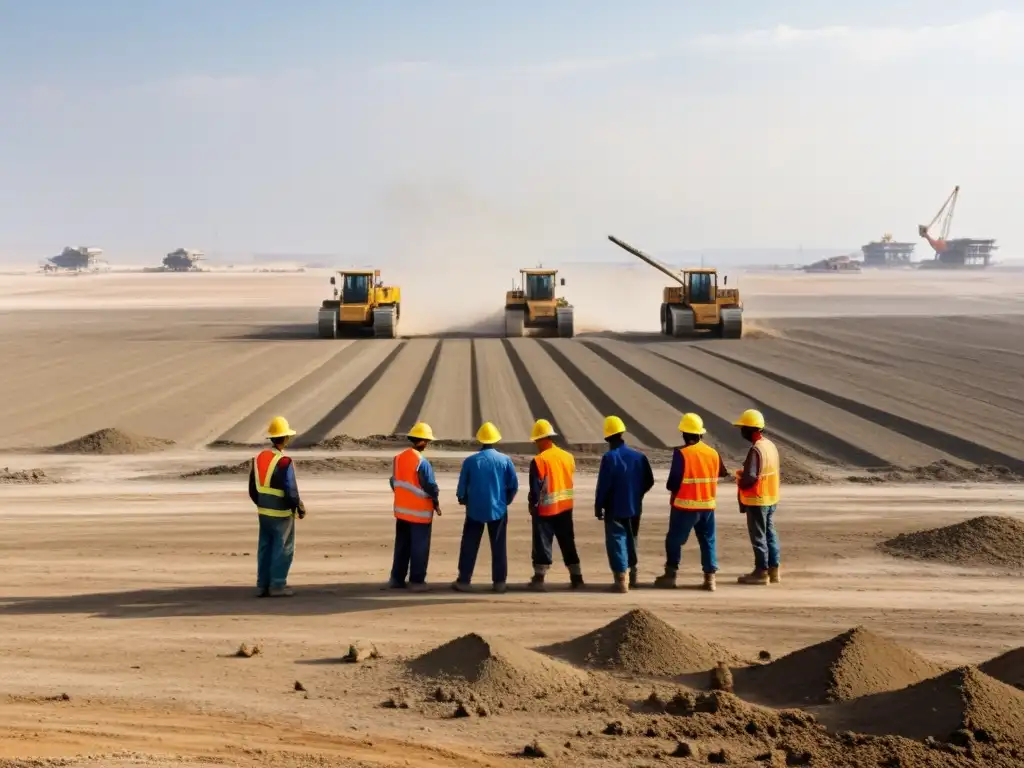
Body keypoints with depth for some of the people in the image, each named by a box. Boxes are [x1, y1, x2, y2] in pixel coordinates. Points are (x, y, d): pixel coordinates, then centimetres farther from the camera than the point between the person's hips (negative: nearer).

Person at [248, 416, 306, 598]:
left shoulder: (258, 457, 6)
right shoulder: (284, 461, -19)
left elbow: (252, 489, 12)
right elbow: (290, 490, -19)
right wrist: (300, 507, -5)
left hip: (263, 512, 7)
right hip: (282, 513, -7)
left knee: (265, 547, 12)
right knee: (283, 549, 1)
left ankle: (262, 585, 14)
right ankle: (277, 585, 2)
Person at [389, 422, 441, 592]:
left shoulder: (398, 458, 3)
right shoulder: (422, 462, -20)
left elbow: (394, 482, 10)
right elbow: (431, 486, -16)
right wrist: (436, 502, 0)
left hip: (402, 510, 7)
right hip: (420, 512, -7)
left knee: (402, 545, 16)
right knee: (419, 547, 2)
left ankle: (397, 578, 19)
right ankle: (416, 581, 4)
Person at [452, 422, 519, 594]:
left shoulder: (470, 461, -7)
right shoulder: (505, 460, -5)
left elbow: (462, 486, -2)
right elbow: (514, 485, -3)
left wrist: (462, 499, 20)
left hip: (475, 509, 0)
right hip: (498, 509, 0)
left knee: (469, 546, 8)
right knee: (499, 546, 7)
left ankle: (464, 581, 8)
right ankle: (499, 582, 7)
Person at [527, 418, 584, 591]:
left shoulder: (539, 460, -15)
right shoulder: (568, 457, 5)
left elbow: (535, 487, -13)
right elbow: (569, 480, 10)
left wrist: (532, 505, -1)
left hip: (545, 509, -6)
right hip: (565, 507, 6)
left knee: (542, 544, 1)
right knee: (568, 544, 12)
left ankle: (539, 579, 0)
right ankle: (576, 577, 13)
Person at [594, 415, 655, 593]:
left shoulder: (609, 457, -15)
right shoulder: (639, 456, 0)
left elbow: (603, 485, -15)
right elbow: (649, 482, 5)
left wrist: (598, 507, -6)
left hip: (615, 509, -6)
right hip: (634, 508, 6)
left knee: (616, 542, -2)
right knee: (631, 540, 20)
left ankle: (621, 579, -11)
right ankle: (632, 576, 30)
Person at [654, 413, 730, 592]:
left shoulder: (681, 453, -14)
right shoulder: (713, 453, 3)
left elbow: (674, 480, -13)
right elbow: (720, 476, 9)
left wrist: (671, 488, 7)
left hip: (685, 504, -5)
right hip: (708, 505, 5)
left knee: (674, 540, 9)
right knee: (708, 541, 9)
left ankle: (670, 575, 13)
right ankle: (710, 578, 4)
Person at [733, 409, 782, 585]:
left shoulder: (755, 449, -21)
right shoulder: (771, 445, 8)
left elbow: (750, 477, -28)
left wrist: (740, 481, -7)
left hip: (756, 500, -9)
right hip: (771, 498, 9)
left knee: (758, 536, 0)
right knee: (770, 534, 14)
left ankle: (761, 572, 5)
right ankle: (773, 570, 19)